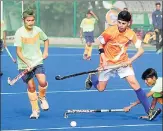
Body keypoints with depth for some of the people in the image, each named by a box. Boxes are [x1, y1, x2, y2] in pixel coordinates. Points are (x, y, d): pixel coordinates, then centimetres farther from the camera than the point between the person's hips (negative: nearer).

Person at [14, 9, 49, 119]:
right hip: (24, 64, -2)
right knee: (31, 86, 1)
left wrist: (46, 51, 5)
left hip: (37, 61, 2)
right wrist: (27, 63, -24)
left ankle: (42, 98, 14)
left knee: (42, 82, -18)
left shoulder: (38, 30, -3)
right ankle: (35, 110, 14)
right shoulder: (19, 33, -13)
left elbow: (46, 40, 19)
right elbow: (18, 52, -14)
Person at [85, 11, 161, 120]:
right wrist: (104, 59, -14)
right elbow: (100, 44, -5)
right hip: (108, 62, -1)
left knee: (135, 84, -14)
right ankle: (91, 77, 42)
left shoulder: (131, 34, -13)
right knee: (100, 88, 5)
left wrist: (130, 61, -21)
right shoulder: (110, 32, -20)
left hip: (123, 62, 1)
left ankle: (149, 111, -14)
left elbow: (141, 50, -9)